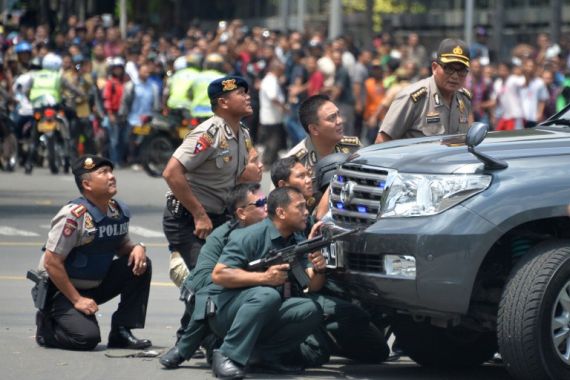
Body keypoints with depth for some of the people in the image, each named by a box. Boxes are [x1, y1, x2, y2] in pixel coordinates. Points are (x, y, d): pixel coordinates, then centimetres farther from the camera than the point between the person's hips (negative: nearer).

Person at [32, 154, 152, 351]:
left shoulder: (119, 211, -1)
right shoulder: (74, 215, -24)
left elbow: (122, 247, 15)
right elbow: (51, 263, -23)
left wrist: (137, 248, -11)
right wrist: (77, 300, -21)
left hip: (97, 285, 7)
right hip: (62, 290, -7)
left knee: (141, 264, -10)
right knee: (87, 337, -27)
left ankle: (122, 333, -4)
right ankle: (47, 325, 6)